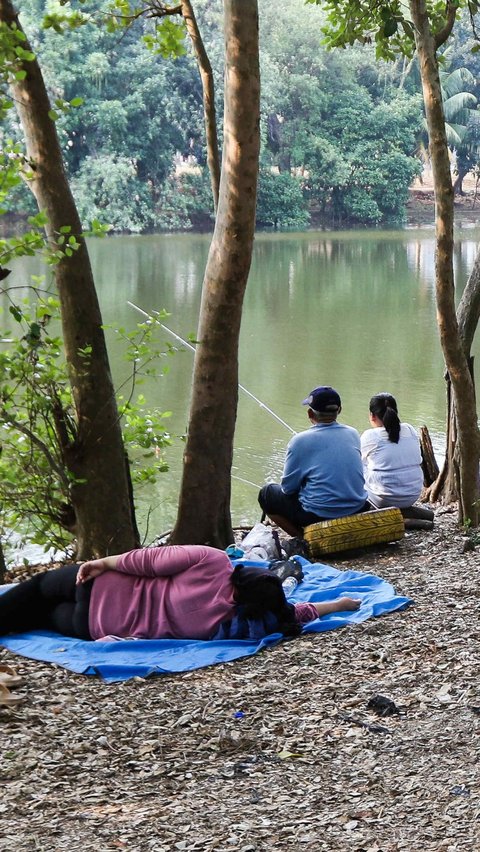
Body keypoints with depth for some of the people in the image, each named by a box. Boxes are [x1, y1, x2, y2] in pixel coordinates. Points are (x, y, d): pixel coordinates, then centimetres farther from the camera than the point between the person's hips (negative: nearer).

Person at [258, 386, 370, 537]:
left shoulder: (301, 441, -12)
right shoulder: (353, 434, 3)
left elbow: (288, 488, -7)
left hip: (319, 516, -6)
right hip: (357, 510, 6)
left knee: (266, 494, 13)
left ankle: (302, 537, 2)